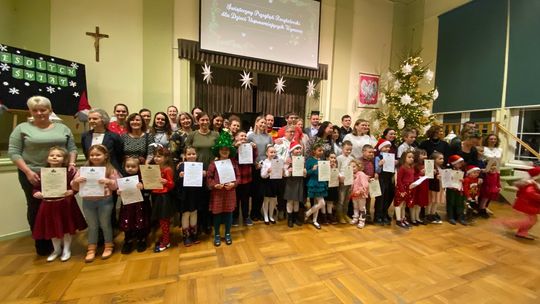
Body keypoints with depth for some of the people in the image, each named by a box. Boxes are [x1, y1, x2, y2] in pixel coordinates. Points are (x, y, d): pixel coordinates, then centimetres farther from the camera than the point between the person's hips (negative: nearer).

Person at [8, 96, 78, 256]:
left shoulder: (62, 128, 8)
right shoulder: (22, 128, 1)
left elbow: (72, 148, 9)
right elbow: (13, 152, -3)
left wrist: (71, 163, -8)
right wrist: (28, 171, -13)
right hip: (33, 175, -1)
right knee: (36, 208, 9)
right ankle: (41, 243, 23)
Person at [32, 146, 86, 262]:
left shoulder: (69, 172, -11)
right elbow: (36, 188, 5)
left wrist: (71, 191, -31)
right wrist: (37, 193, -16)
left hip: (65, 204, -3)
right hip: (48, 205, 4)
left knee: (67, 227, 10)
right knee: (52, 228, 17)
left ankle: (67, 249, 30)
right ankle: (57, 249, 39)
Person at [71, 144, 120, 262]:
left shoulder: (110, 169, -4)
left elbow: (116, 186, -5)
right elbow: (75, 187, 5)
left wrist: (109, 182, -24)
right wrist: (76, 181, -16)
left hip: (105, 201, -2)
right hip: (88, 202, 3)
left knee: (105, 224, 9)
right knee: (92, 226, 13)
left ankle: (109, 246, 25)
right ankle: (91, 249, 28)